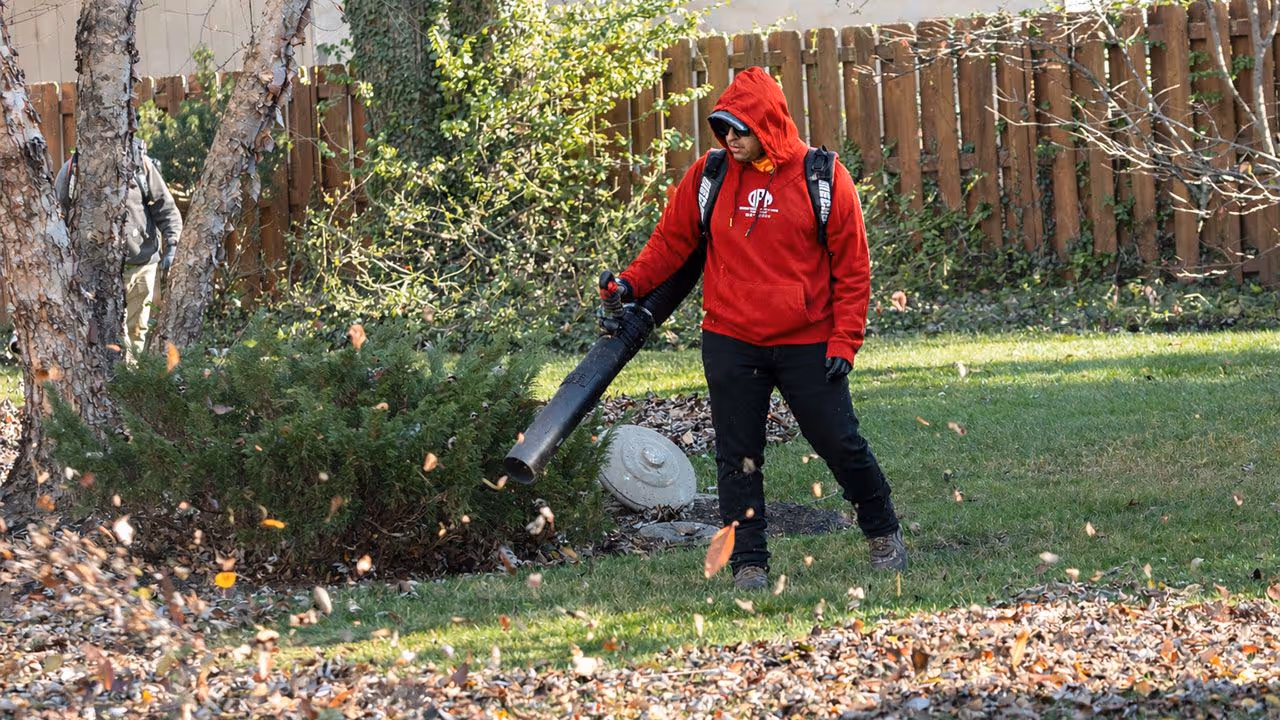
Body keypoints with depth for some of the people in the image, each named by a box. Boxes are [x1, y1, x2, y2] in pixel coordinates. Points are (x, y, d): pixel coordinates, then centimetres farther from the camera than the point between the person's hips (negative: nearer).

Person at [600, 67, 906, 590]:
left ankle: (883, 533, 23)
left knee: (840, 443, 1)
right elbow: (671, 239, 12)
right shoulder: (709, 176, 2)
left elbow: (852, 268, -1)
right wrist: (631, 282, -5)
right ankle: (749, 561, 11)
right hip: (730, 344, 2)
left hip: (806, 344, -2)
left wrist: (844, 342, -7)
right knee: (737, 458, 3)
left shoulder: (822, 177, -4)